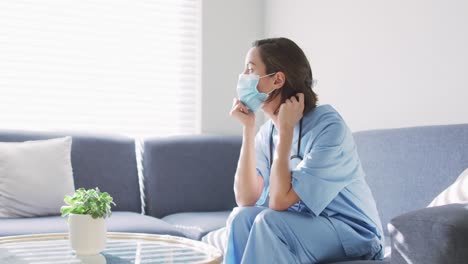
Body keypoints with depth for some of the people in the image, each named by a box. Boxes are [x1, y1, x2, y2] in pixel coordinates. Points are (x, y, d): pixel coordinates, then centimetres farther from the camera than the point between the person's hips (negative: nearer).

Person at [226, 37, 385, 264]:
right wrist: (248, 128, -12)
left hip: (353, 236, -6)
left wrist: (286, 130, -23)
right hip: (304, 225, 6)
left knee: (268, 221, -28)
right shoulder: (268, 131, 0)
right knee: (241, 217, -20)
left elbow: (279, 201, -25)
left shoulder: (328, 127, -21)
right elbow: (245, 199, -10)